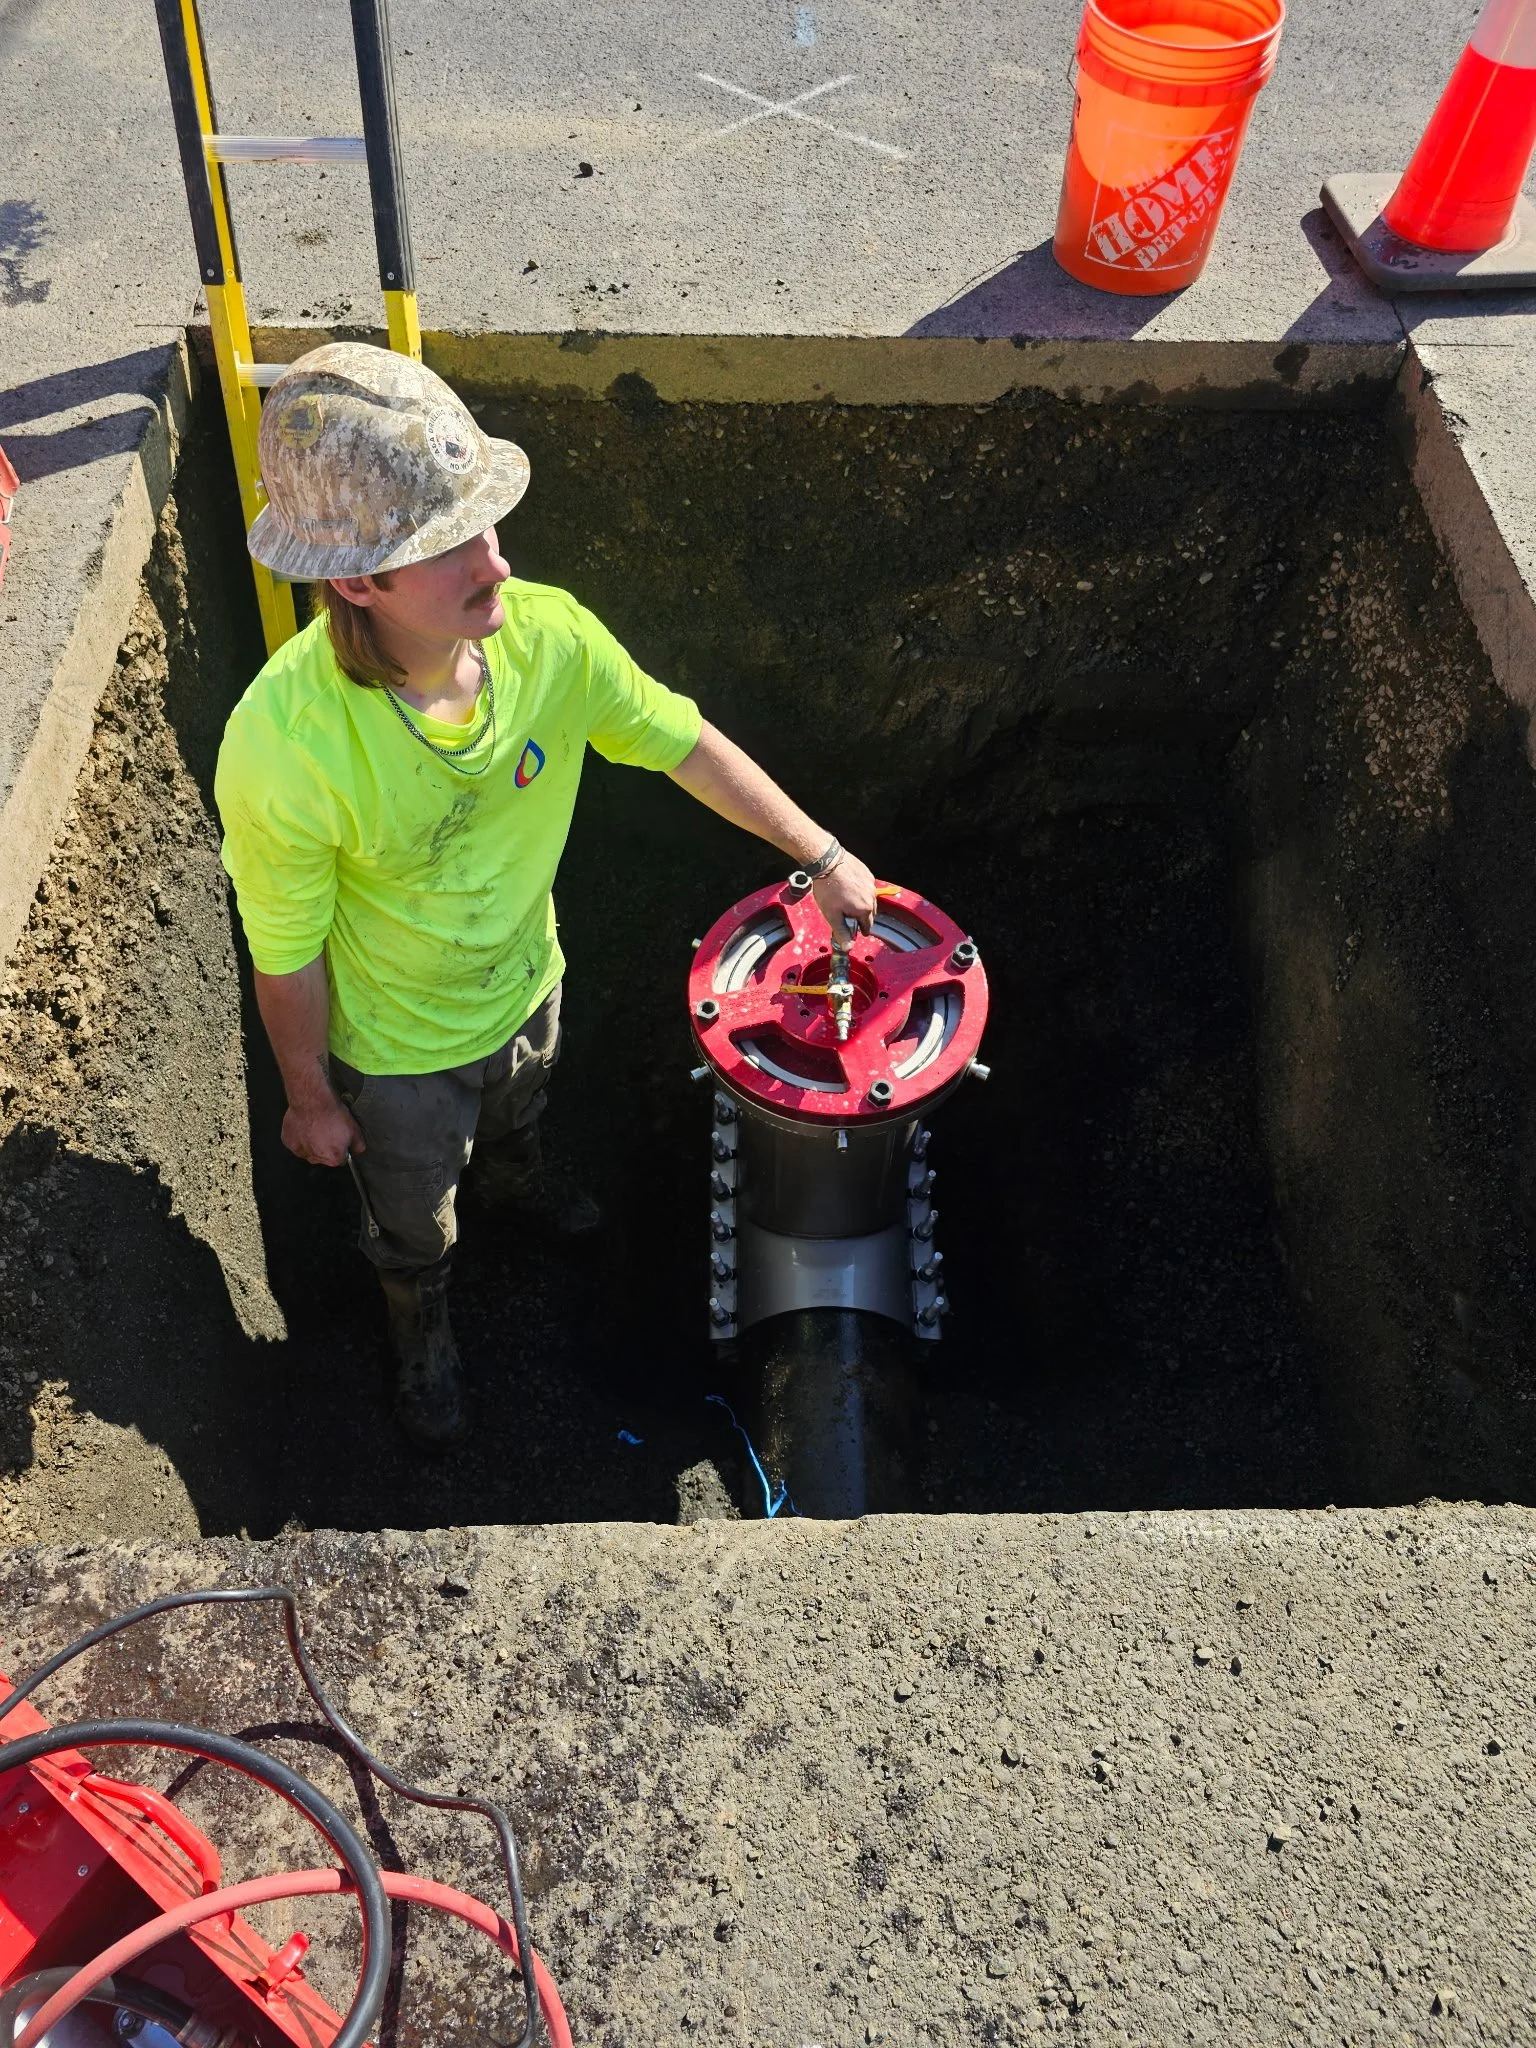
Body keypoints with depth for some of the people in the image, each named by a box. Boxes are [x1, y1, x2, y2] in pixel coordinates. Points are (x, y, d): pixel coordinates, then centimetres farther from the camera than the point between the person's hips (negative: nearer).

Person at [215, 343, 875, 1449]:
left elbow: (682, 740, -11)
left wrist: (823, 855, -5)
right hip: (398, 1044, -3)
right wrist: (311, 1097, -8)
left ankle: (515, 1176, 75)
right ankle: (423, 1326, 62)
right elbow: (288, 954, -24)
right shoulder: (282, 752, -41)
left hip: (528, 977, 4)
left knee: (518, 1114, 39)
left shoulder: (547, 632, -29)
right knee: (414, 1219, 28)